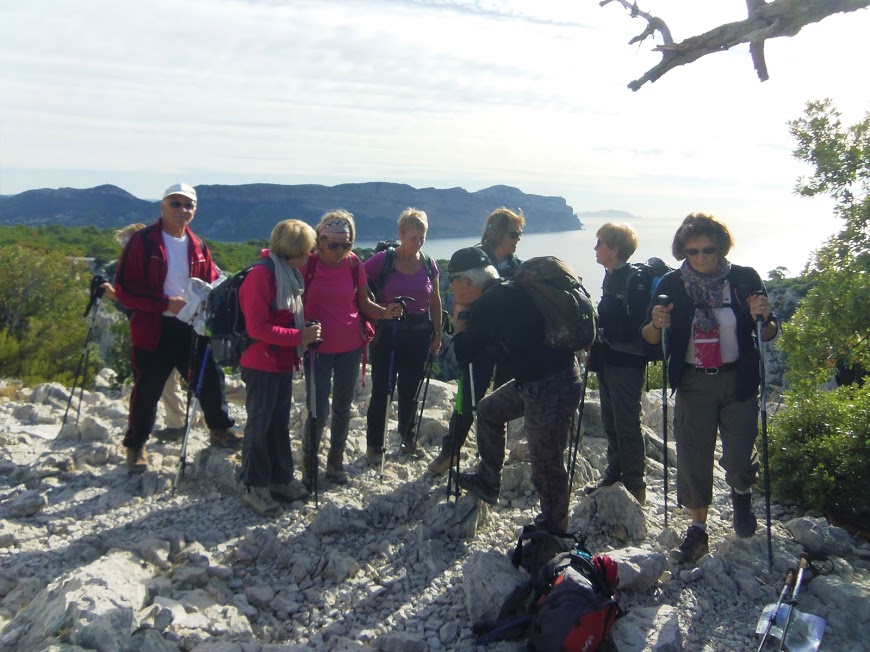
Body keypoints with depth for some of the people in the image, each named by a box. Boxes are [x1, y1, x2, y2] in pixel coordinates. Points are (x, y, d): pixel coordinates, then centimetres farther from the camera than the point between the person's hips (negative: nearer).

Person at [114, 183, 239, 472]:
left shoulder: (198, 247, 7)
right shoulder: (142, 242, -9)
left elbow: (213, 284, 16)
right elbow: (124, 289, -12)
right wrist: (166, 304, -21)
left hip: (191, 328, 4)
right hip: (153, 329, -4)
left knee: (211, 378, 11)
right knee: (147, 390, 6)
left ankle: (219, 429, 33)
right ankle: (135, 445, 26)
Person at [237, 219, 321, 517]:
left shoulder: (289, 273, 9)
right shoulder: (261, 275, -19)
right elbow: (257, 327, -23)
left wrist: (306, 333, 5)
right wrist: (299, 336, -22)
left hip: (283, 363, 9)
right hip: (262, 364, -9)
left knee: (280, 422, 16)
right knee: (260, 423, 2)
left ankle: (280, 478, 28)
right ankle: (254, 487, 14)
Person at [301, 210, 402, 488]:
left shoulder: (354, 264, -3)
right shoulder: (308, 264, -10)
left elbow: (364, 304, 4)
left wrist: (384, 312, -16)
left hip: (350, 348, 3)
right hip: (319, 349, -3)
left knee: (342, 406, 14)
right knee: (318, 412, -3)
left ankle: (336, 459, 32)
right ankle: (308, 462, 21)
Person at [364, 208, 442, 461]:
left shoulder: (428, 264, 2)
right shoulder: (383, 260, -10)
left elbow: (435, 301, 11)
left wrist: (437, 333, 11)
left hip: (419, 333, 3)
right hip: (387, 332, -3)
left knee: (410, 389, 13)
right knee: (381, 390, 1)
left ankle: (408, 437, 31)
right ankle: (374, 445, 13)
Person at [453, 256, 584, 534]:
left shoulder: (490, 302, -17)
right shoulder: (506, 291, 10)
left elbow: (463, 354, -12)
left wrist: (461, 317, 2)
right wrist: (468, 313, 11)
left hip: (550, 389, -10)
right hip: (535, 379, 10)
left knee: (546, 466, 1)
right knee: (489, 410, 25)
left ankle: (553, 532, 17)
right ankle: (488, 482, 37)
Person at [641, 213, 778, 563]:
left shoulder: (745, 279, -5)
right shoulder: (672, 284, -4)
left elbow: (769, 334, 3)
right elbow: (649, 338, 1)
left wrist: (763, 318, -19)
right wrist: (657, 324, -20)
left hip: (738, 382, 0)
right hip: (693, 384, 1)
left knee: (739, 461, 0)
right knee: (692, 458, 3)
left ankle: (741, 495, 36)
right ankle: (697, 531, 20)